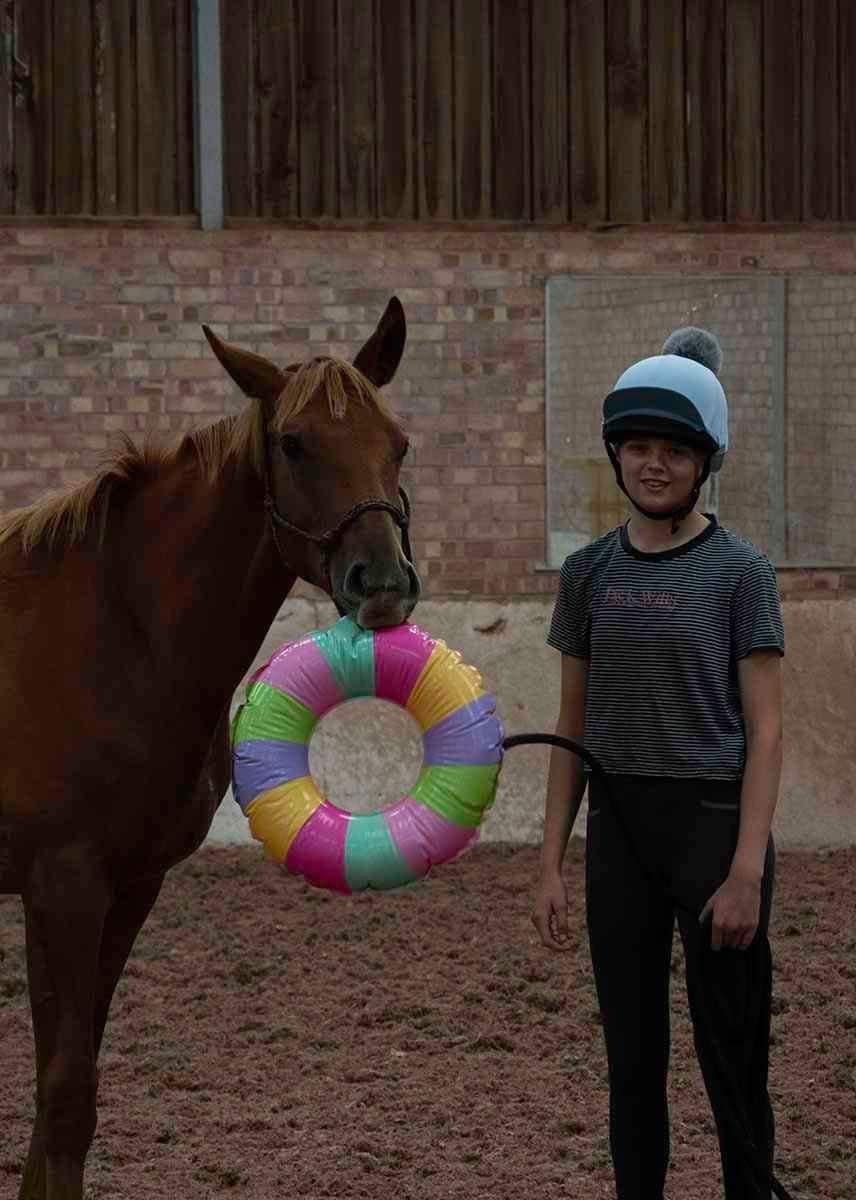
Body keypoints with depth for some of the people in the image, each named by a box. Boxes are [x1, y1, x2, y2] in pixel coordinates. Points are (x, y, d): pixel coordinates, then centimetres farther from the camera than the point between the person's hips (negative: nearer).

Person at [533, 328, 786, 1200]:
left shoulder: (738, 571, -4)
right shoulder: (589, 573, 7)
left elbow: (765, 730, -7)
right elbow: (573, 727, 10)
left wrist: (748, 872, -14)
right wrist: (551, 864, 6)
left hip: (714, 821, -4)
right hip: (619, 826, 4)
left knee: (731, 1057, 2)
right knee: (632, 1055, 10)